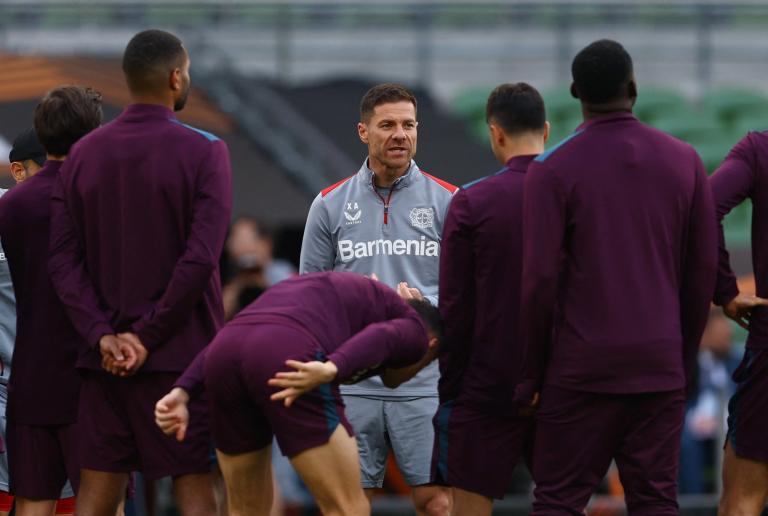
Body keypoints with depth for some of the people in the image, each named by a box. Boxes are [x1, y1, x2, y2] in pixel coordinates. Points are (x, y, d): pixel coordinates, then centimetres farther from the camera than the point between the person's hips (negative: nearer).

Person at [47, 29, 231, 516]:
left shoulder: (83, 155, 7)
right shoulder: (204, 152, -7)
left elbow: (63, 260, 0)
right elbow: (201, 258, -15)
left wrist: (103, 335, -6)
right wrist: (149, 336, -11)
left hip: (105, 357, 4)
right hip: (182, 354, -4)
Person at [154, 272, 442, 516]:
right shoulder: (414, 330, 24)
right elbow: (380, 338, -3)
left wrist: (182, 393, 17)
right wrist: (331, 370, -21)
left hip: (223, 356, 6)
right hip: (287, 360, -6)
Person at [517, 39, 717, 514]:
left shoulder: (553, 168, -7)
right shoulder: (684, 161, 4)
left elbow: (540, 279, -9)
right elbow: (703, 272, 6)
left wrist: (529, 374, -1)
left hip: (582, 368, -3)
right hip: (660, 365, 3)